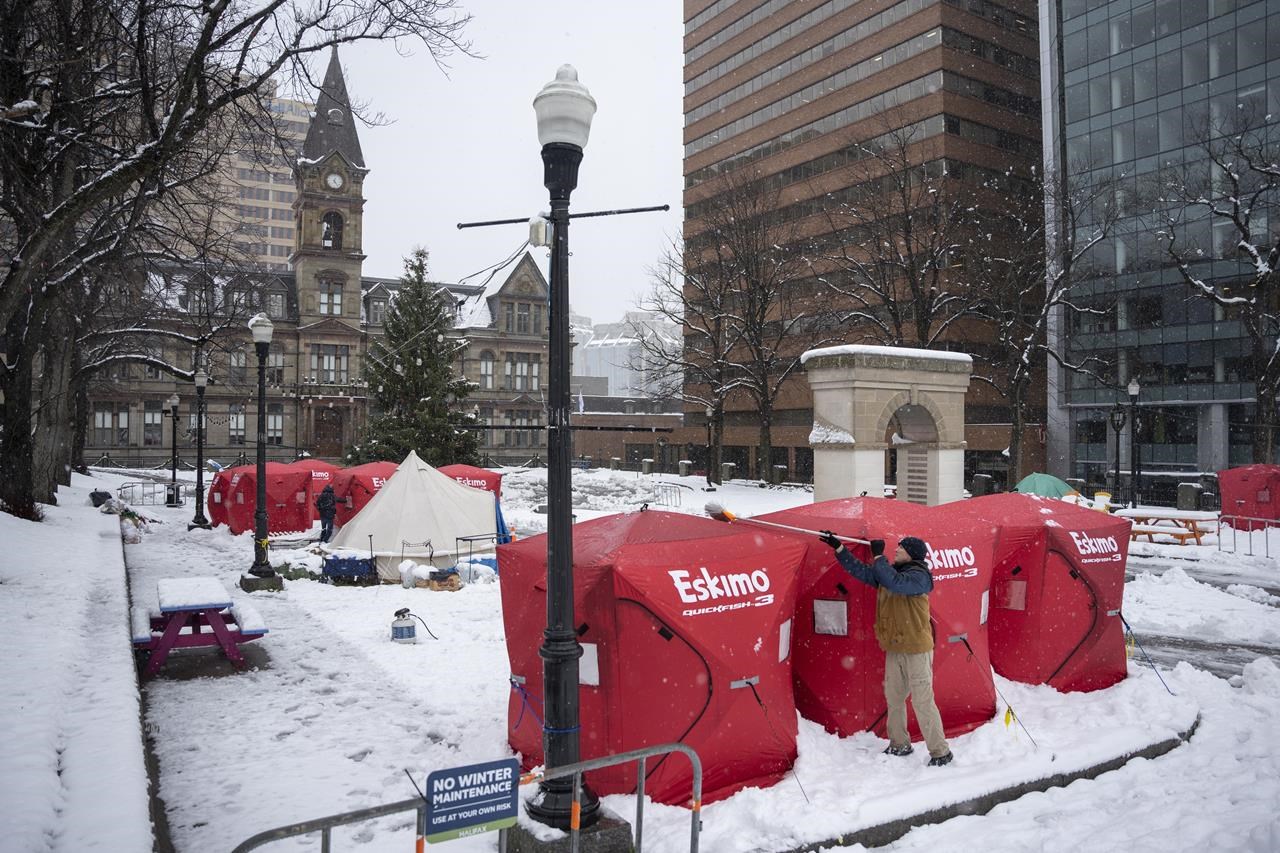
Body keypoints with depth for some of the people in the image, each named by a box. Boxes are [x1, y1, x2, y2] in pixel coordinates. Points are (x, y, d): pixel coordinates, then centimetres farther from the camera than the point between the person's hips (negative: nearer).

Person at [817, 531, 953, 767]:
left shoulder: (919, 576, -15)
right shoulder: (890, 572, 9)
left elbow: (894, 582, -32)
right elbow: (861, 571, 10)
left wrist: (878, 555, -25)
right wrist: (838, 547, 4)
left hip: (916, 650, -8)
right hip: (894, 648, 8)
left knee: (922, 701, -5)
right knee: (893, 698, 14)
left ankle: (940, 752, 6)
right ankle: (899, 745, 28)